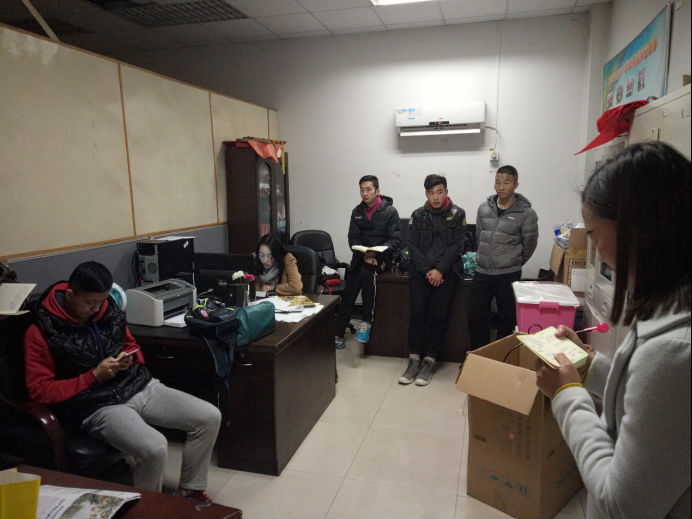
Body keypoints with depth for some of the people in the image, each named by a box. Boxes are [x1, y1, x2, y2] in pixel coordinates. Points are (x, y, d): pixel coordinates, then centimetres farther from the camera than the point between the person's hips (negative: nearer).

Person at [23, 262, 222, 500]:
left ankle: (189, 489, 14)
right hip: (99, 405, -6)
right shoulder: (41, 332, -8)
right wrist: (94, 376, -17)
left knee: (210, 417, -6)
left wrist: (129, 357, -3)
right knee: (154, 448, -32)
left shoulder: (109, 310, 5)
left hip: (140, 386, 6)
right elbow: (40, 390, -9)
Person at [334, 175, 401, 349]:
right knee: (348, 293, -10)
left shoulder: (390, 211, -4)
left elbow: (395, 239, -7)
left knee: (366, 273, -35)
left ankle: (367, 321, -22)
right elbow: (353, 238, 3)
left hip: (381, 255, -4)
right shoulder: (357, 212, 8)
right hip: (361, 255, 4)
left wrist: (376, 253, -24)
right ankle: (338, 334, -2)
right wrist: (364, 255, -16)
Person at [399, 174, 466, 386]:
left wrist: (439, 270, -13)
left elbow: (457, 245, -3)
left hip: (446, 271, -1)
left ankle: (429, 362, 0)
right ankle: (414, 360, -4)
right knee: (417, 311, -10)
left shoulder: (457, 214, 4)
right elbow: (412, 247, 3)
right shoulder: (418, 215, 9)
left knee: (438, 315, -8)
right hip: (421, 271, 1)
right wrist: (427, 270, -9)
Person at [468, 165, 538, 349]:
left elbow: (529, 244, 0)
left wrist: (514, 263, 9)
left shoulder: (526, 212, -8)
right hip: (482, 272, 4)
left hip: (508, 274, -3)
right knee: (475, 315, 6)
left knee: (507, 318, 7)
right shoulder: (484, 208, 4)